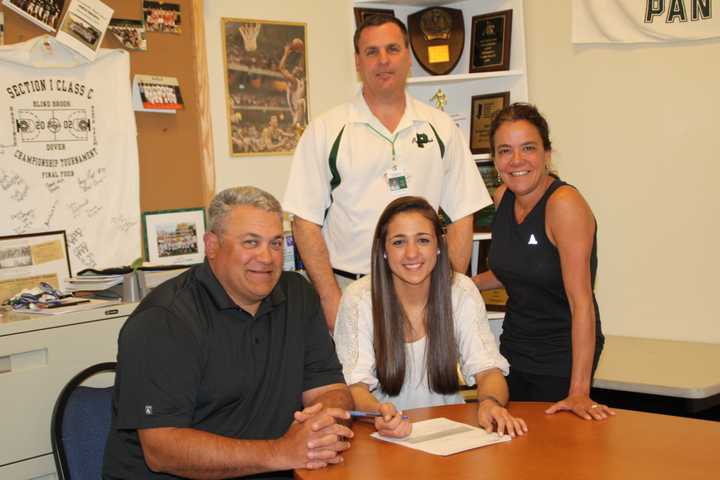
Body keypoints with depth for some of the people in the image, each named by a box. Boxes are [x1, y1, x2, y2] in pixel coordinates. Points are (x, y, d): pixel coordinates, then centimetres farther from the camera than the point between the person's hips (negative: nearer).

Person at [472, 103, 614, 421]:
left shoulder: (564, 203, -22)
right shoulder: (503, 197, -1)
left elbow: (581, 301, -27)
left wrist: (579, 390, -31)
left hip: (562, 356, -7)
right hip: (513, 350, 7)